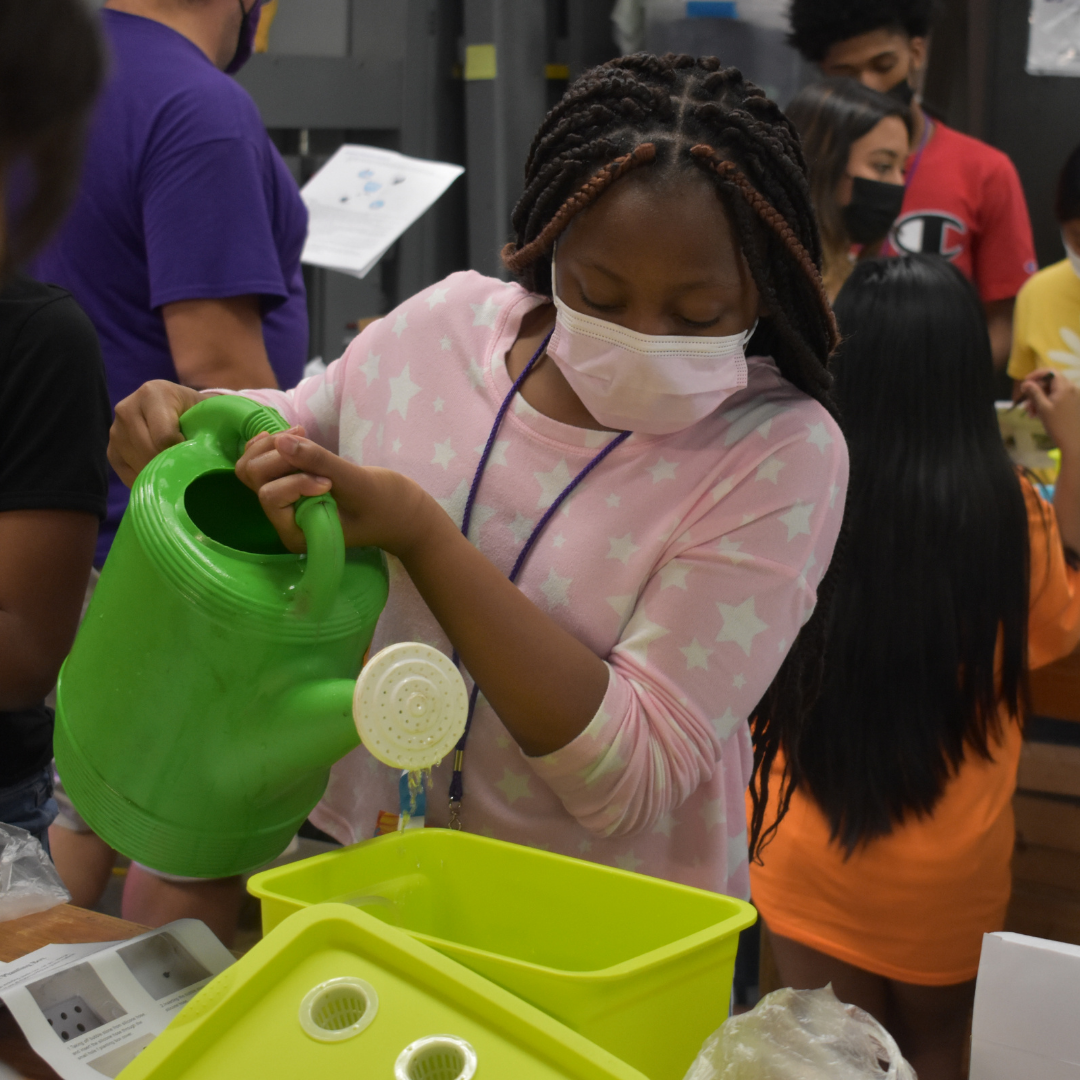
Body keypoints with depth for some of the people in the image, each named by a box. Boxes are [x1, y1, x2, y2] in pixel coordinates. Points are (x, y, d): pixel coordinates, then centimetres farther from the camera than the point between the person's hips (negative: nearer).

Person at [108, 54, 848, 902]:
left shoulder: (780, 454, -14)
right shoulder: (447, 322, -2)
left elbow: (630, 777, -20)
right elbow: (294, 420, 20)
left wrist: (417, 531, -25)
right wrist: (183, 418, -3)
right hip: (352, 850, 4)